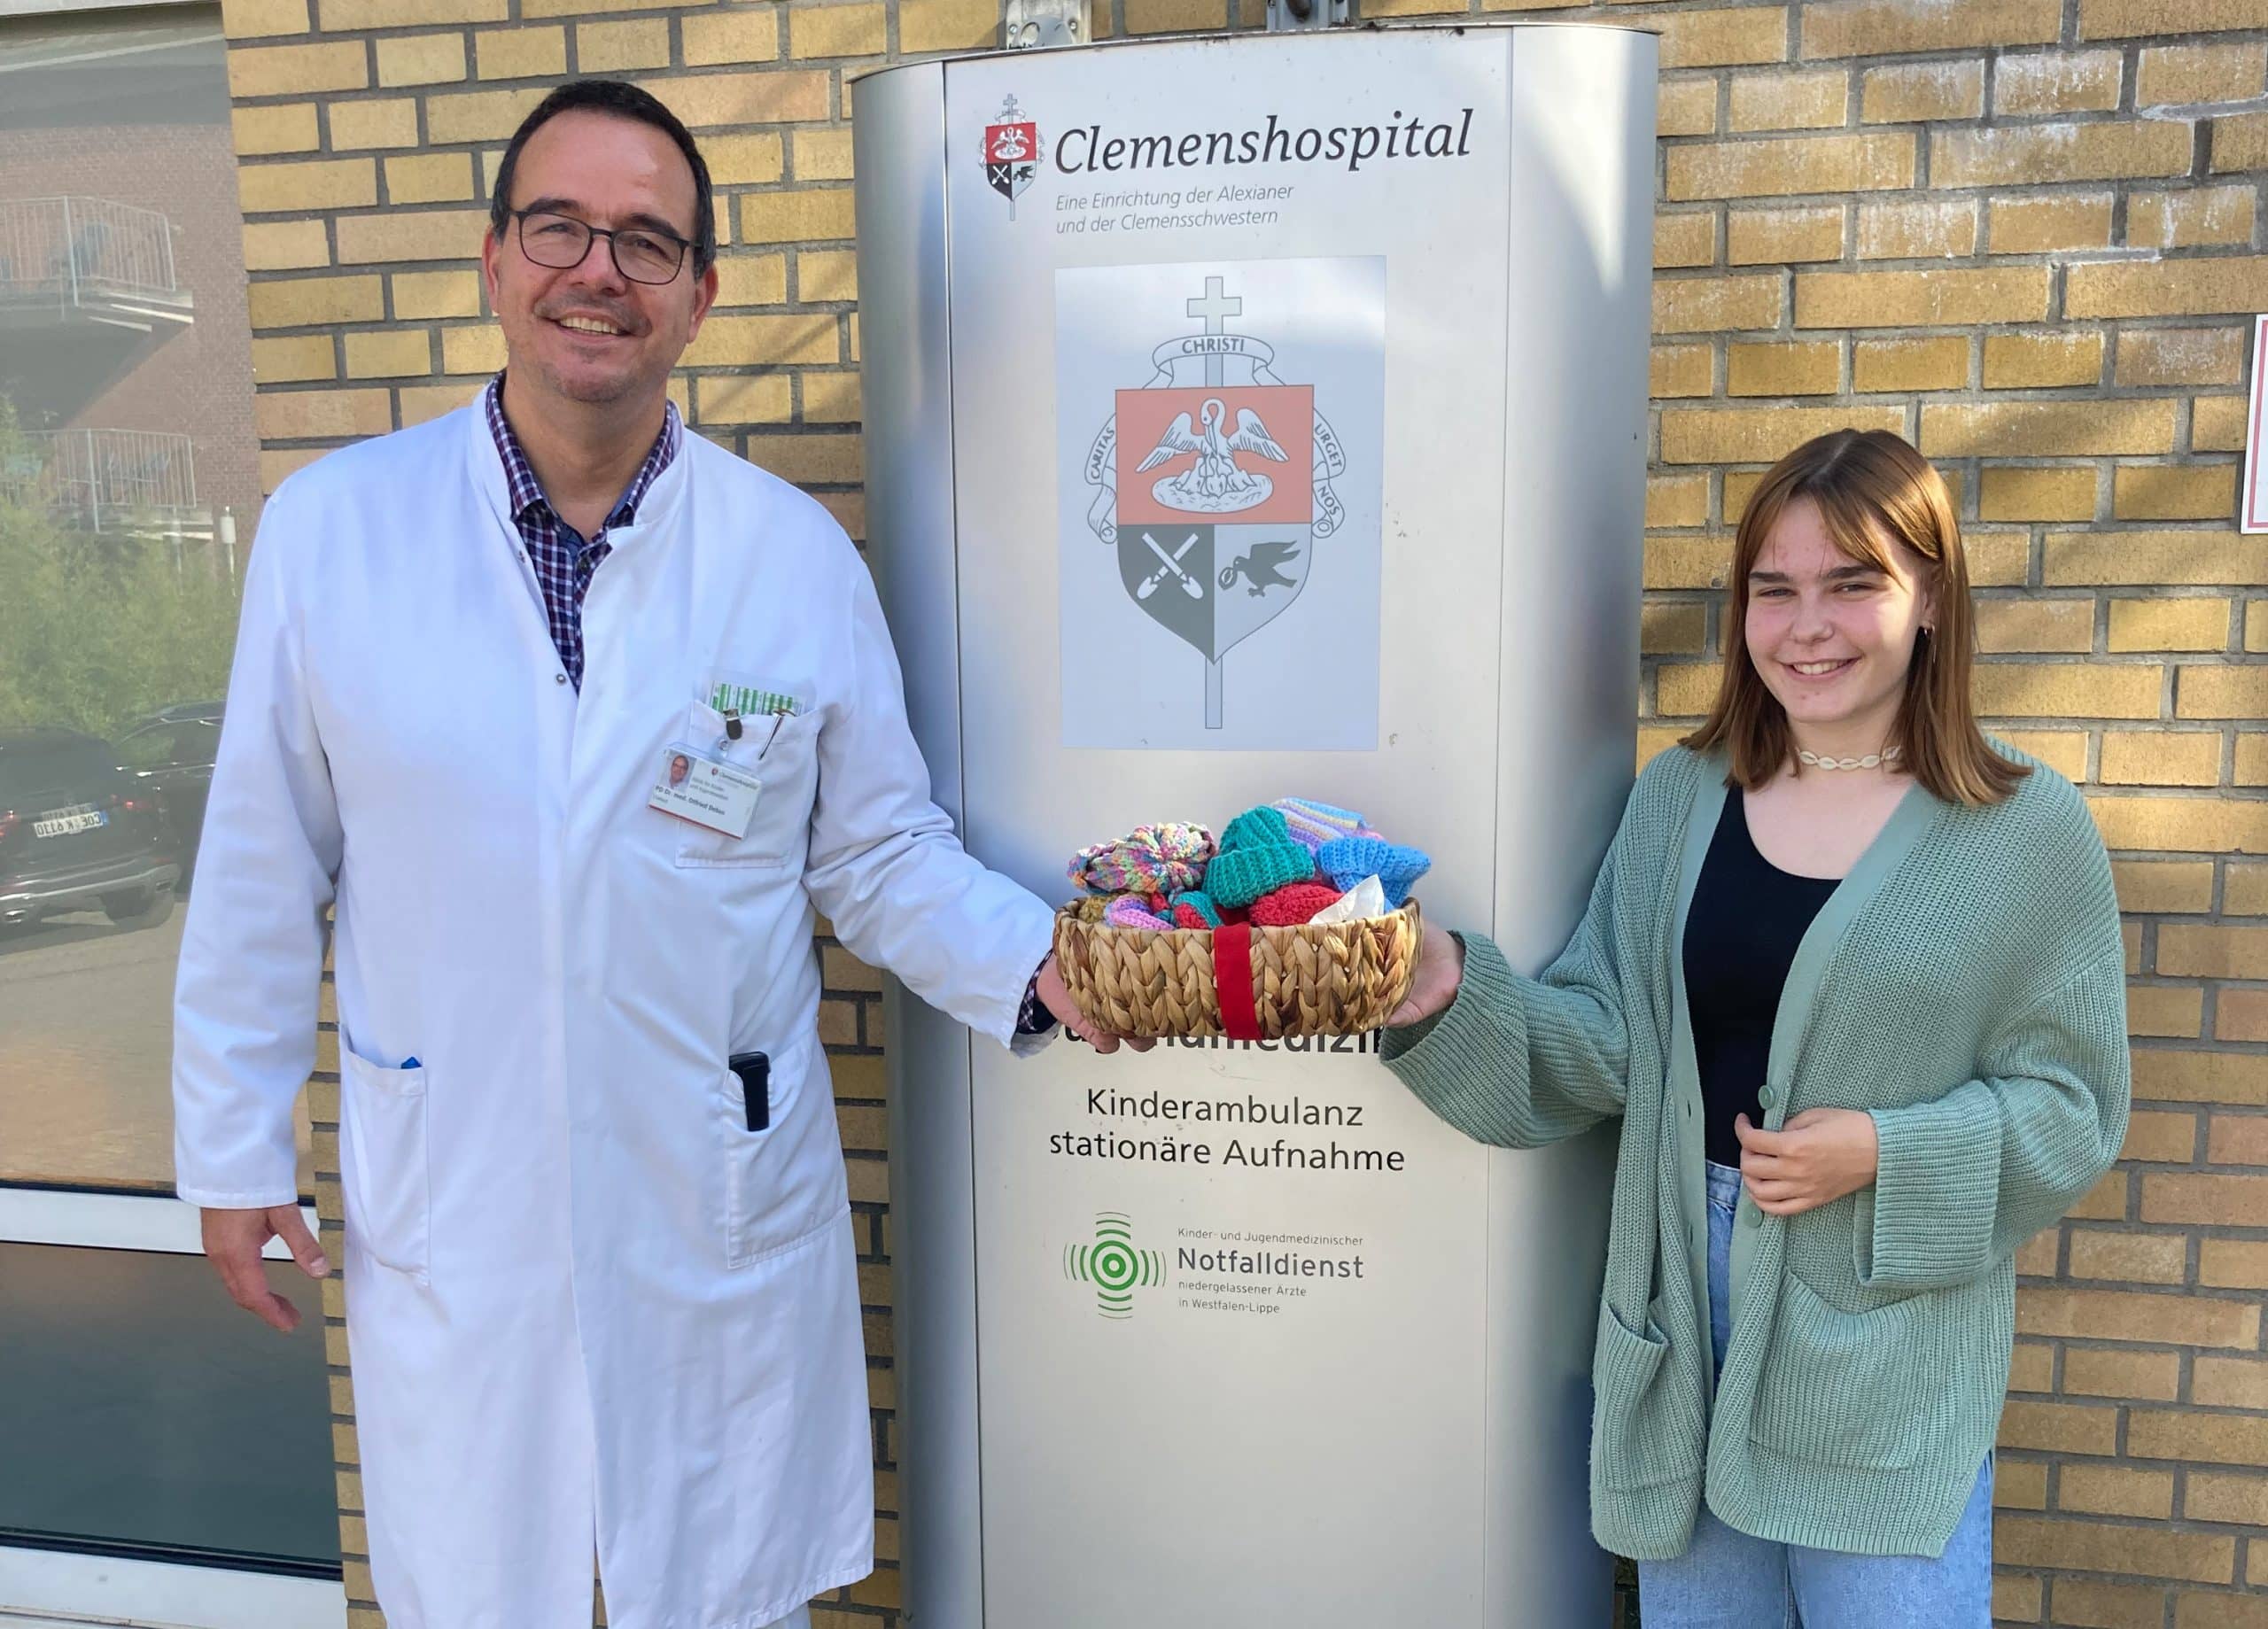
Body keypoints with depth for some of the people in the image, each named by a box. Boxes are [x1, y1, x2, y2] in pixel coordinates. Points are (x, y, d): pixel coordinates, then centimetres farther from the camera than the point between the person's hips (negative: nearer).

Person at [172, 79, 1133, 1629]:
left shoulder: (798, 551, -5)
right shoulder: (331, 524, -5)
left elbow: (880, 853, 0)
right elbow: (264, 871, 1)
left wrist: (1036, 962, -17)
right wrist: (235, 1146, 5)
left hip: (725, 1210, 0)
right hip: (447, 1208, 1)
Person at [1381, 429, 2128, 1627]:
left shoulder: (2027, 829, -6)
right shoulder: (1679, 797, 2)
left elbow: (2073, 1107, -4)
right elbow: (1603, 1043, -2)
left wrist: (1885, 1153, -19)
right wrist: (1453, 997, -19)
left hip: (1887, 1340, -3)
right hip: (1678, 1310, 3)